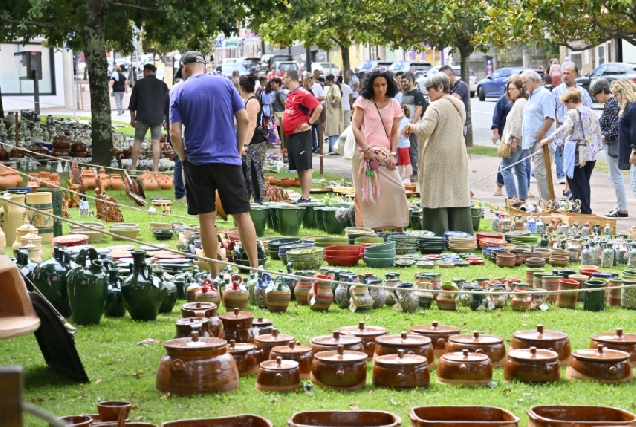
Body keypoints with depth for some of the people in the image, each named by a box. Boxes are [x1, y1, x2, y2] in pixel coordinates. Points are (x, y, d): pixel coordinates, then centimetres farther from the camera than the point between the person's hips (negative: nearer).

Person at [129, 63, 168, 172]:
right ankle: (155, 169, -4)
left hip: (143, 117, -1)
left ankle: (133, 167, 11)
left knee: (138, 141, 8)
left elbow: (133, 101, 3)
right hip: (157, 117, 2)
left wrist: (132, 118, 10)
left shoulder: (140, 83, 0)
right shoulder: (162, 84, 6)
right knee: (156, 142, 0)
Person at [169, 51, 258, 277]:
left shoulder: (180, 91, 0)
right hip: (228, 159, 1)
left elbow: (175, 134, -6)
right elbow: (244, 119, 1)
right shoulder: (224, 83, 3)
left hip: (197, 162, 0)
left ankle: (215, 273, 8)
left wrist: (185, 158, 8)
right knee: (242, 214, 4)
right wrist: (238, 149, 10)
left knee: (206, 217, 5)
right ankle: (255, 267, 2)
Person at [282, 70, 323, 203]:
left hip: (301, 135, -10)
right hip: (291, 135, 10)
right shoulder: (290, 94, 14)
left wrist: (309, 123, -16)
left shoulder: (303, 93, -14)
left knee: (305, 168, -6)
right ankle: (303, 196, 16)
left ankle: (306, 198, -6)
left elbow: (319, 107, -20)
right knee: (298, 168, 11)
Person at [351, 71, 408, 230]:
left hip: (384, 154, 3)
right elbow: (355, 127, -3)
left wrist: (392, 154, -2)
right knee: (367, 193, -2)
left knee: (397, 190, -5)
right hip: (365, 153, -3)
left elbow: (394, 133, 11)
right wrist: (367, 149, -15)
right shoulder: (363, 102, 3)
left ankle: (399, 230, 3)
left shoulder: (393, 105, 10)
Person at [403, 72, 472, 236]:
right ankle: (461, 233, 11)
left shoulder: (436, 107, -14)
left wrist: (412, 127, -5)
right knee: (458, 196, 10)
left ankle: (438, 234, -5)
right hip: (458, 157, 8)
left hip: (438, 158, -8)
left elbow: (425, 130, -24)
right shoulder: (459, 105, 12)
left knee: (437, 197, -4)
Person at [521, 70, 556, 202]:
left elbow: (550, 118, -20)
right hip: (533, 141, 10)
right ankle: (545, 201, 12)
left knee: (540, 172, -13)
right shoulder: (532, 96, 21)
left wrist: (540, 136, -20)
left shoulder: (544, 95, -10)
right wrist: (524, 136, 15)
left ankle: (547, 202, -11)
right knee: (539, 172, 9)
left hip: (542, 141, -10)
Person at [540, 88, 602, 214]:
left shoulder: (572, 113, -10)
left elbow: (564, 129, -22)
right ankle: (586, 211, 17)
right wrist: (597, 147, 23)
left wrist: (548, 140, -17)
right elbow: (598, 132, 15)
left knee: (577, 184, -1)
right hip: (591, 154, 7)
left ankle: (583, 210, -2)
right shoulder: (591, 113, 12)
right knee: (585, 184, 15)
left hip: (576, 154, -7)